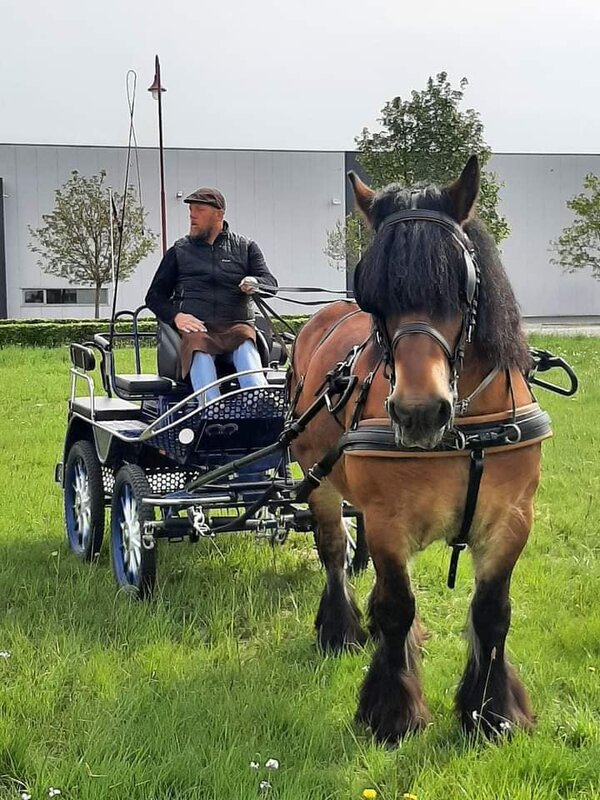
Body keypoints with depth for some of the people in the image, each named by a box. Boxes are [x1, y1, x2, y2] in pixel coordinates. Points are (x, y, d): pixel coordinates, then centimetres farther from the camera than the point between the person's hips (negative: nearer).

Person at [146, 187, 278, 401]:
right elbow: (155, 296, 21)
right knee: (199, 353, -36)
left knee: (246, 348, -36)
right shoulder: (179, 251, 22)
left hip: (236, 324, 0)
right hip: (195, 326, 0)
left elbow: (271, 283, 9)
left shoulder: (245, 247, 20)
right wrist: (175, 316, -1)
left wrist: (255, 283, -17)